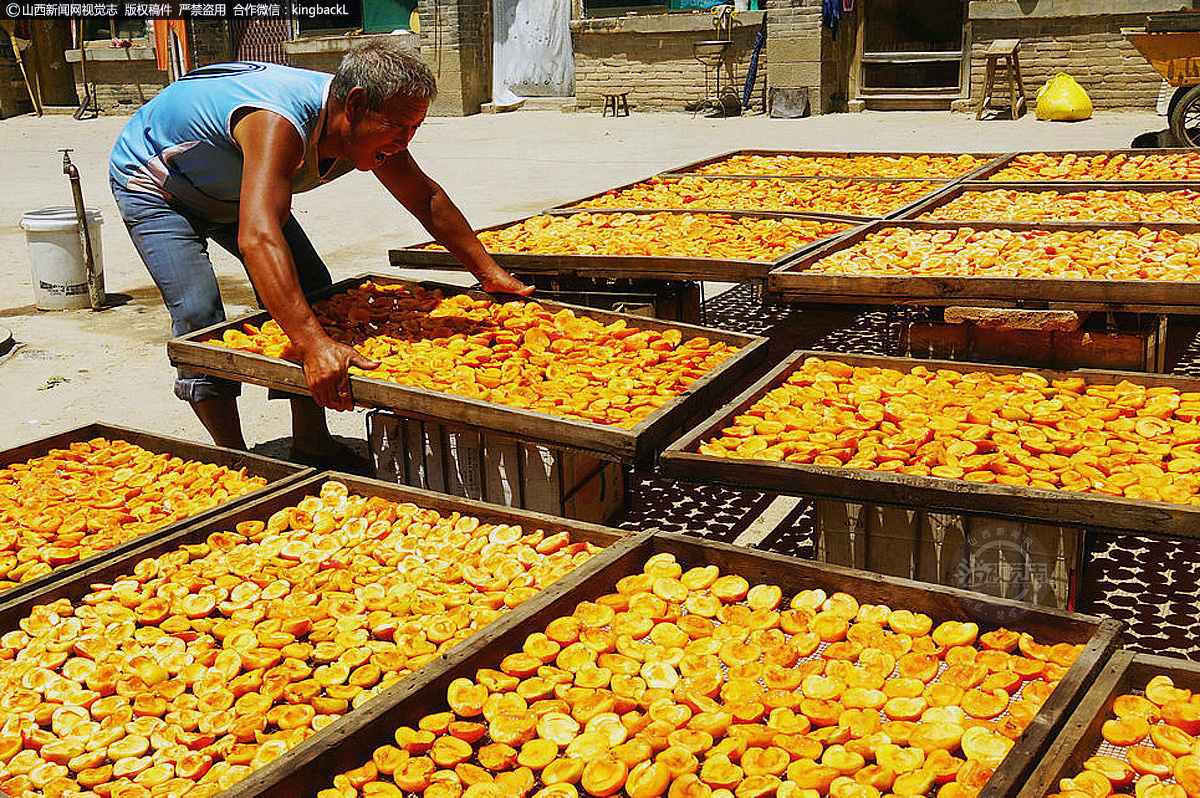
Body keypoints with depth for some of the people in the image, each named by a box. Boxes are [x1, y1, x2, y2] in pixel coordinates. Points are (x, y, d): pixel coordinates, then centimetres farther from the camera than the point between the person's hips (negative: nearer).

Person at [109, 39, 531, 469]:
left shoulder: (370, 129, -19)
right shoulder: (278, 124, -45)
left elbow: (426, 197, -2)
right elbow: (258, 238, -59)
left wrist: (489, 273, 0)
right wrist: (315, 345, -69)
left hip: (230, 192, 7)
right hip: (152, 186, -7)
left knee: (309, 291, 0)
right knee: (199, 314, -22)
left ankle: (312, 446, 10)